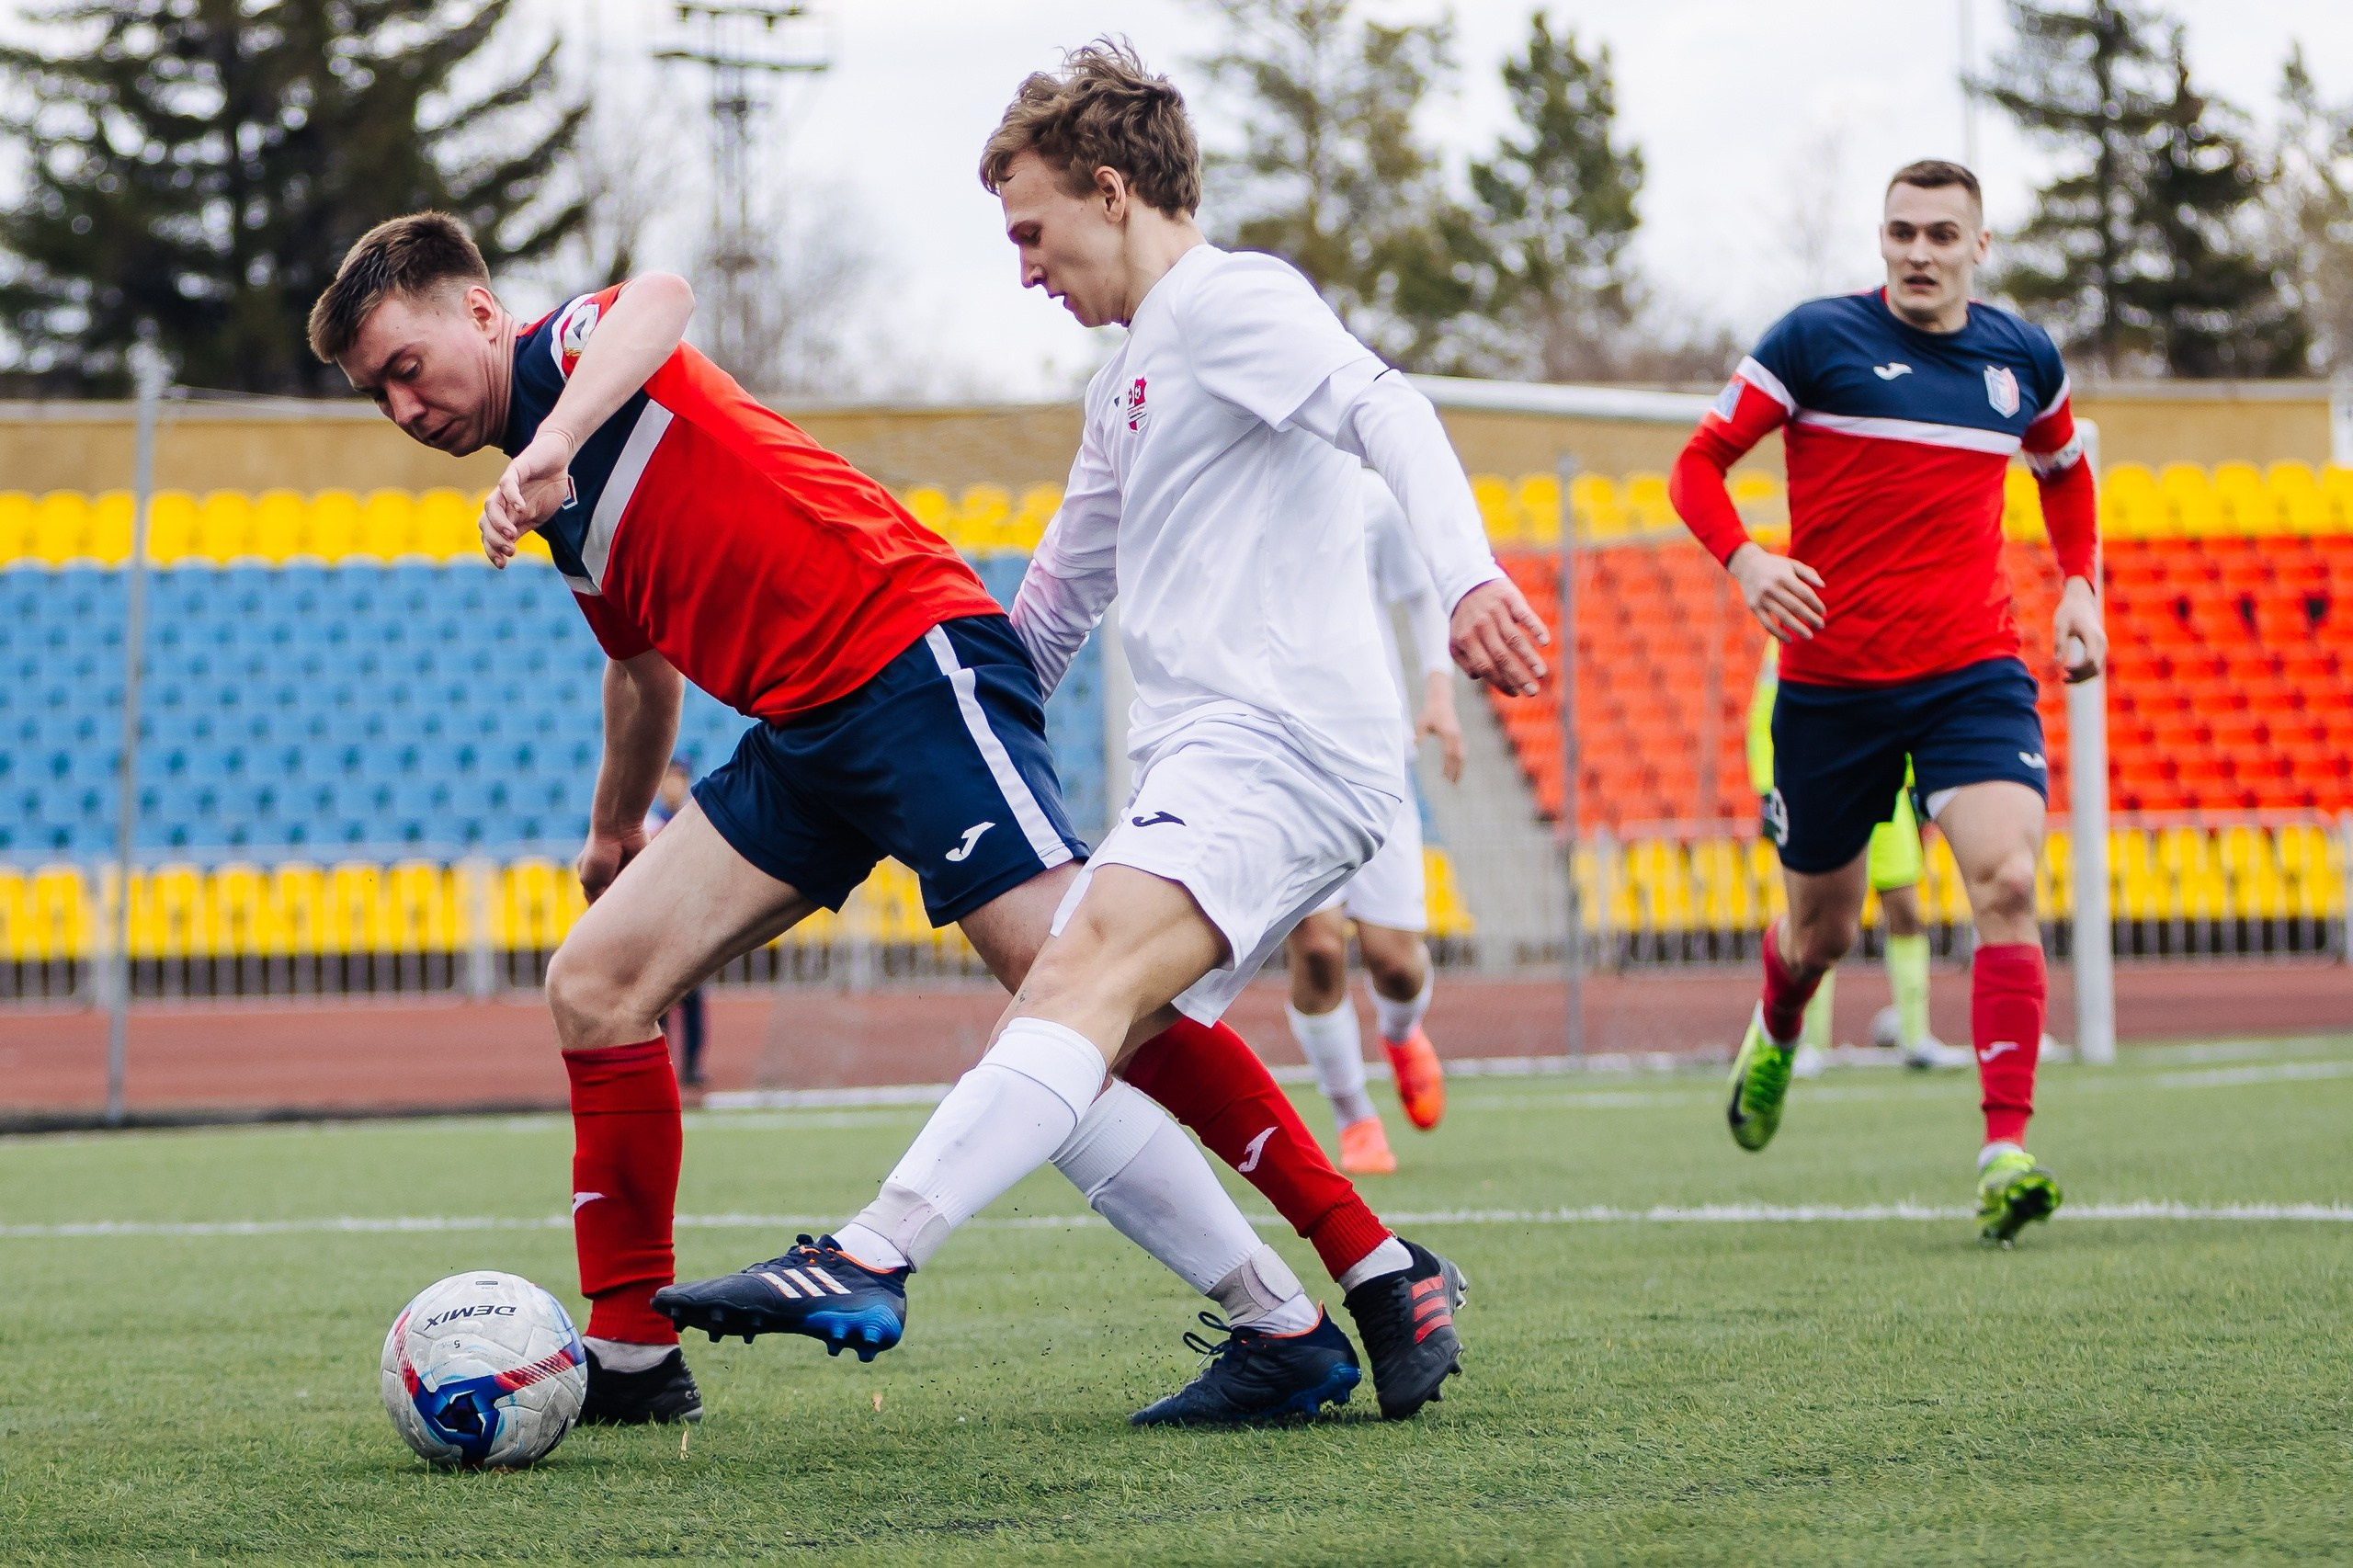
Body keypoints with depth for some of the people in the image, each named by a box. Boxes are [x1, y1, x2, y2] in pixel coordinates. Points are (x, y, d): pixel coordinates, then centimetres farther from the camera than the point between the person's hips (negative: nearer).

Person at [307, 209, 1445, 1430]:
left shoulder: (562, 352, -2)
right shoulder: (558, 503, 23)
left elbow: (659, 302, -28)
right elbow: (643, 657, 40)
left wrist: (548, 448, -41)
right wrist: (616, 828, 52)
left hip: (914, 654, -10)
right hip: (803, 733, 10)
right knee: (594, 983, 4)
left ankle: (1370, 1269, -21)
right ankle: (631, 1359, 10)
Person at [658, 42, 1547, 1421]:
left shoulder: (1228, 299, -2)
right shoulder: (1130, 382, 28)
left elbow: (1386, 411, -20)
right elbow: (1055, 608, 38)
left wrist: (1466, 572, -37)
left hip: (1278, 747, -10)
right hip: (1206, 767, 10)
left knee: (1087, 980, -27)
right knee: (1073, 1060, 3)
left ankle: (871, 1262, -45)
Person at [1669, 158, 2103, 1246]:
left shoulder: (2023, 359, 7)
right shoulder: (1818, 339, -4)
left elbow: (2065, 471, 27)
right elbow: (1699, 463, -1)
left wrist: (2080, 589, 12)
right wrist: (1744, 560, -20)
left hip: (1973, 672, 1)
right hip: (1830, 683, -1)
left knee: (2006, 881, -22)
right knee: (1821, 930, 11)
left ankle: (2006, 1153, -23)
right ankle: (1775, 1033, 49)